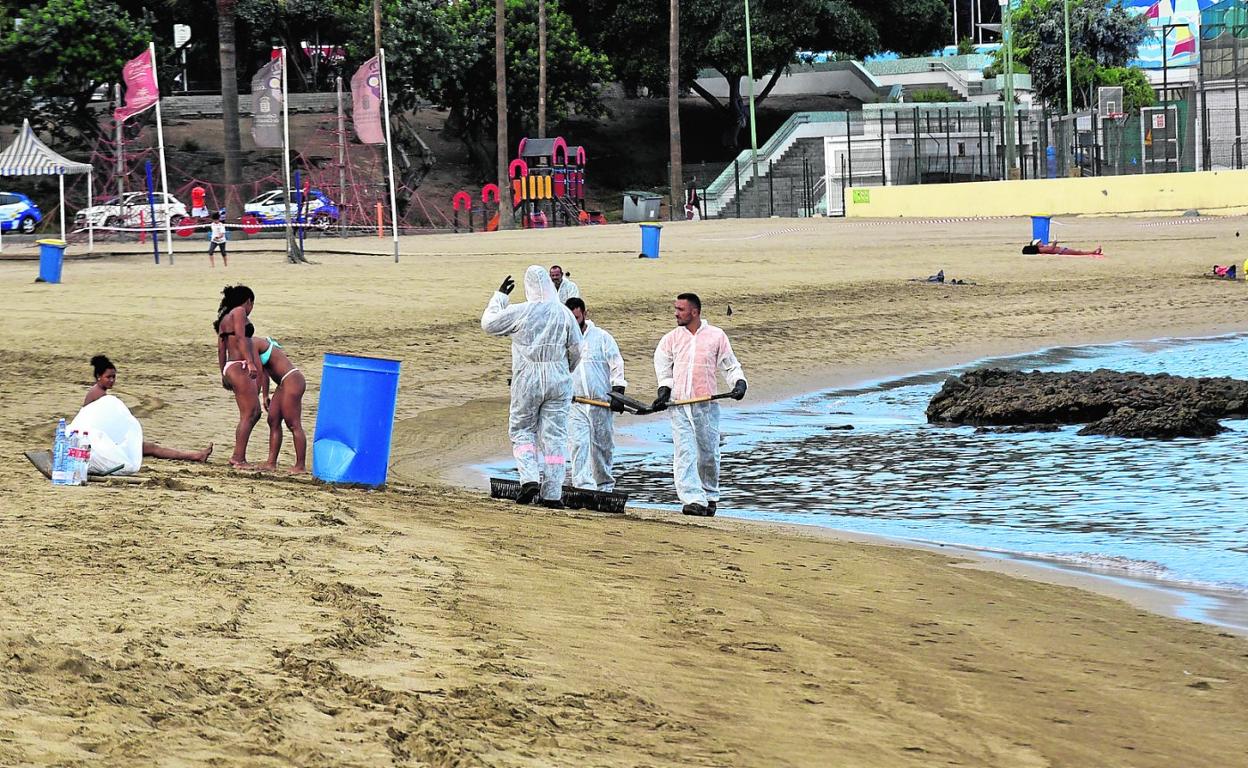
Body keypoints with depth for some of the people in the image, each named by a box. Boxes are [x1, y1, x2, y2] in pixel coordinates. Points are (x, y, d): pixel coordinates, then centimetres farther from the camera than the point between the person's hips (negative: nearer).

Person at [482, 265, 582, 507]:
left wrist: (500, 296, 15)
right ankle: (552, 493, 4)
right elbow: (576, 351, 4)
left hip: (527, 380, -2)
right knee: (554, 435, 5)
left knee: (522, 429, 13)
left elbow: (488, 324, 6)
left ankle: (530, 478, -7)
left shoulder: (519, 312, -9)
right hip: (558, 382, 2)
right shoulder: (564, 314, -3)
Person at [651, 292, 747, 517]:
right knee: (684, 452, -11)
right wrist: (664, 389, 4)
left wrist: (739, 382, -6)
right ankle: (693, 499, -16)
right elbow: (662, 363, 18)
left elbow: (730, 365, 11)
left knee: (709, 454, 6)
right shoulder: (671, 338, 10)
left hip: (706, 404, -1)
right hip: (678, 405, 1)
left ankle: (710, 496, 26)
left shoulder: (716, 336, 5)